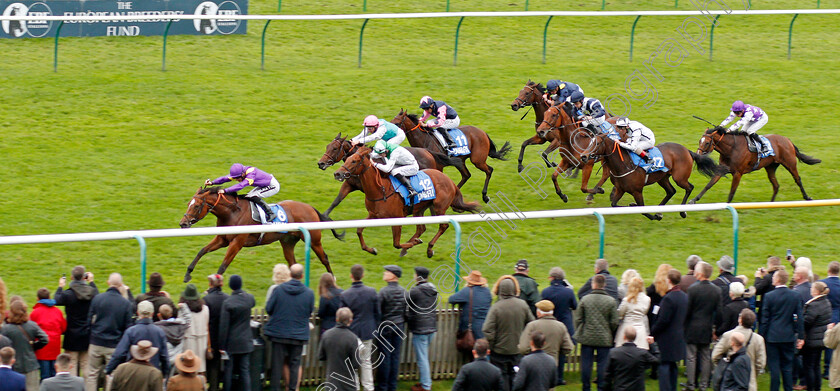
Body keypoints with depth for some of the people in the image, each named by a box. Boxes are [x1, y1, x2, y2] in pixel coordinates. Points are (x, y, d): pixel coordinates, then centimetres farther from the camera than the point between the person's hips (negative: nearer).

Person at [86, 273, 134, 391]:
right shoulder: (126, 304, -6)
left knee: (91, 374, 9)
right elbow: (128, 327, -2)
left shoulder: (97, 299, -4)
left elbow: (89, 320, 1)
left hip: (96, 343, 1)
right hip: (114, 346, -1)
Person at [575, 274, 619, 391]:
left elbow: (578, 319, 0)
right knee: (603, 364, 4)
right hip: (604, 339, 0)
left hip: (587, 337, 0)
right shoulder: (611, 301, -4)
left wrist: (578, 333, 13)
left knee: (586, 364, 7)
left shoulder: (584, 299, -4)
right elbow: (614, 322, -1)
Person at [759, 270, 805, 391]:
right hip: (789, 336, 3)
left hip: (773, 336, -3)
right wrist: (800, 336, 6)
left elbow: (764, 319, -6)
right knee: (787, 367, 10)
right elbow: (799, 318, 1)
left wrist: (761, 336, 1)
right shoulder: (795, 296, -2)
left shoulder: (769, 296, -10)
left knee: (774, 367, 2)